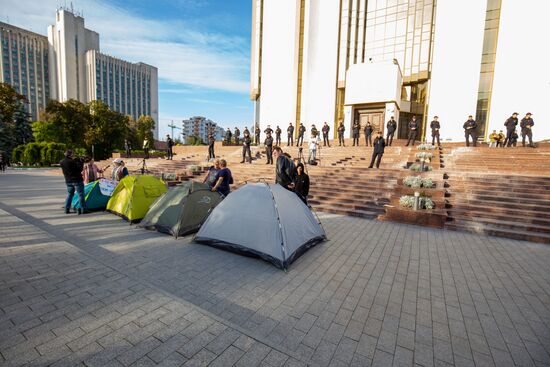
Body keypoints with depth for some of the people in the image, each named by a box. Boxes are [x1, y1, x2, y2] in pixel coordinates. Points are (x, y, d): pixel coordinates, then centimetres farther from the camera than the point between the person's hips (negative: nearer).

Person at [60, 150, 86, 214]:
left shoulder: (61, 162, 6)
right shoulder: (72, 161, -17)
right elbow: (80, 169, -15)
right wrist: (80, 162, -4)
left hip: (68, 181, 7)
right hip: (77, 180, -7)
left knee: (69, 194, 18)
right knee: (80, 194, -2)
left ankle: (67, 209, 17)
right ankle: (83, 209, -2)